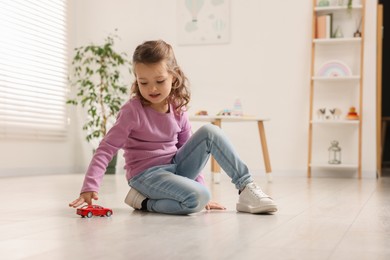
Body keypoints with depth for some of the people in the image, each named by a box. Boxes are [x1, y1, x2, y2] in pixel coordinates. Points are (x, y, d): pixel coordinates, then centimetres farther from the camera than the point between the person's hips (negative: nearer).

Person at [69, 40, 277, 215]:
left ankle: (246, 188, -11)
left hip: (176, 167, 6)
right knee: (197, 198, -32)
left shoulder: (178, 109, 3)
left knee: (210, 132, -14)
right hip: (147, 174, -6)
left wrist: (199, 183, 8)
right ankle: (144, 201, -9)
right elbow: (106, 148, -16)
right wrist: (90, 187, -26)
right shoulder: (132, 111, -13)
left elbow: (189, 148, 11)